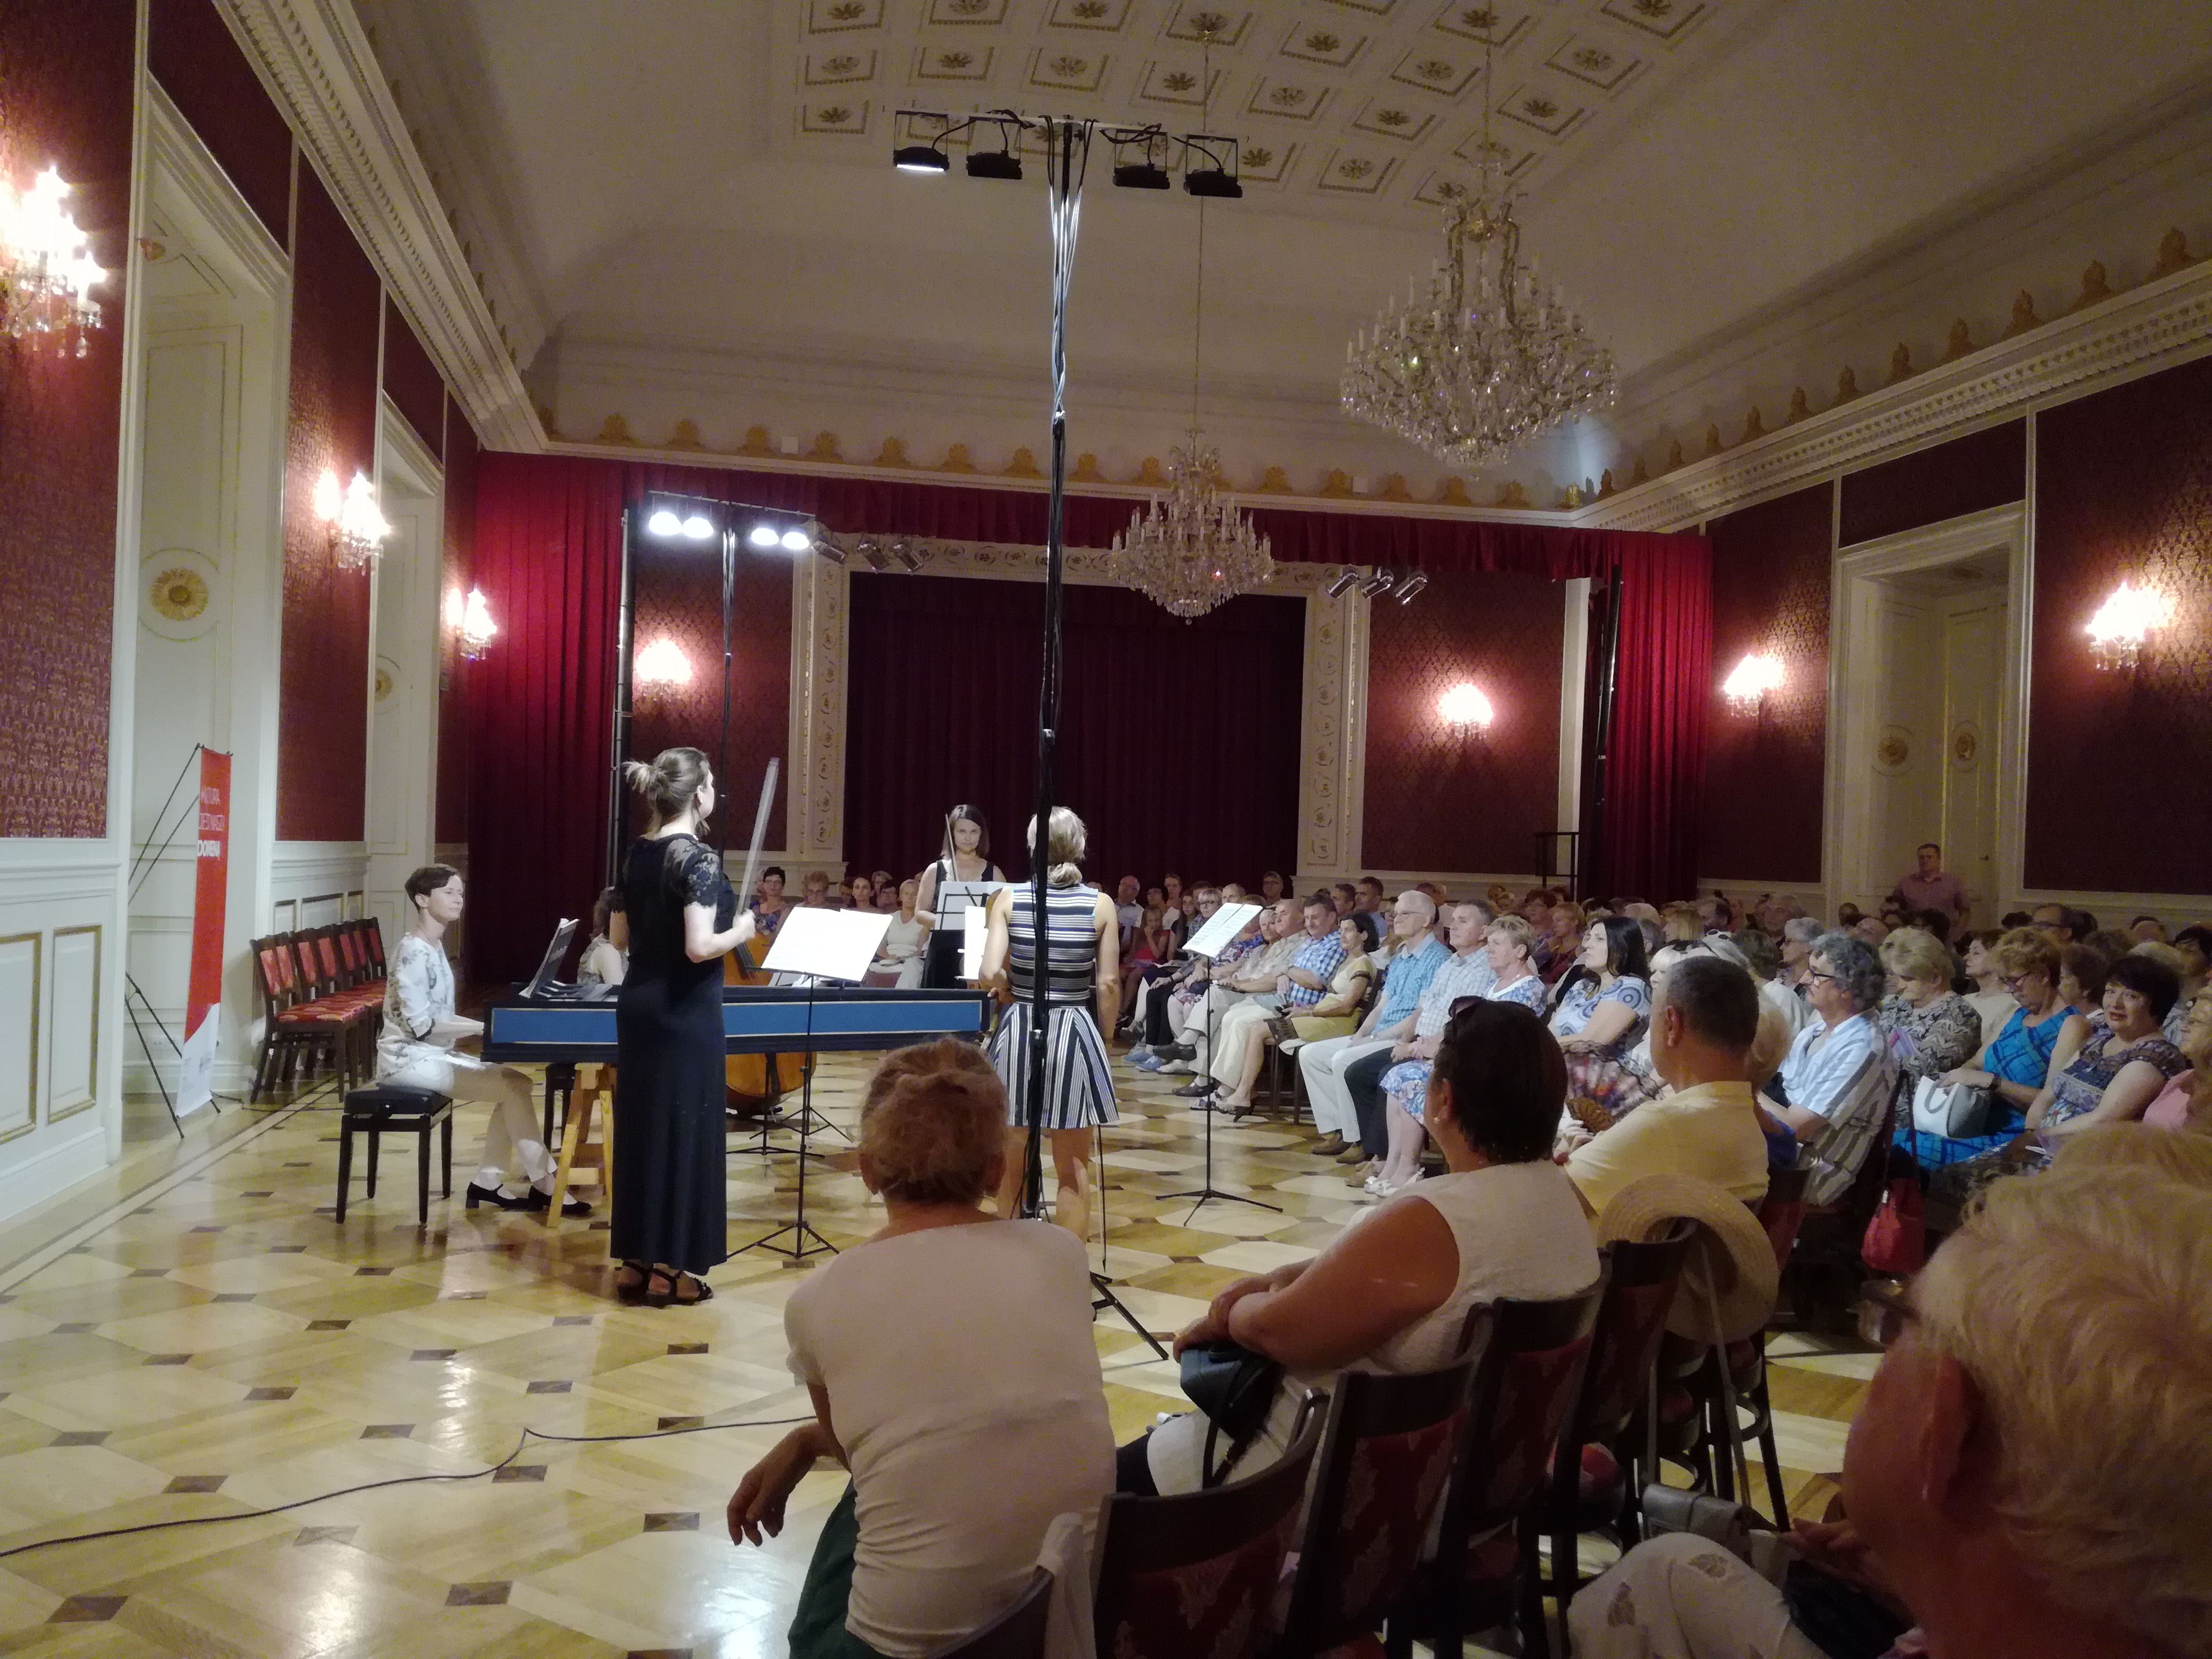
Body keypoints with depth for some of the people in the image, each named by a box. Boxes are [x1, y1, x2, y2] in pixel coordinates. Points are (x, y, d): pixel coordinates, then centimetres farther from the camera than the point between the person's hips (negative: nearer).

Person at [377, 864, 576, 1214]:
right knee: (512, 1088, -17)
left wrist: (487, 1027, 4)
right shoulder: (413, 953, -17)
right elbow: (420, 1024, -23)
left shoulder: (434, 948, 12)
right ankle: (546, 1186, -10)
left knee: (517, 1081, -2)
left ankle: (488, 1181, 1)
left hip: (434, 1053, 9)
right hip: (409, 1058, -9)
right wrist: (482, 1028, -22)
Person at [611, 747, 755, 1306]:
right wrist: (741, 932, -7)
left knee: (643, 1127, 13)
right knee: (684, 1129, 1)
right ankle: (670, 1268, 8)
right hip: (685, 1013, -8)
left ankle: (635, 1260, 21)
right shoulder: (700, 857, -17)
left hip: (638, 1005, 8)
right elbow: (700, 947, -24)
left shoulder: (638, 853, 7)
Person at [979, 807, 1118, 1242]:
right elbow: (1108, 985, -5)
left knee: (1011, 1162, 16)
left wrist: (1014, 998, 8)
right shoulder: (1100, 904, -4)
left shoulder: (1009, 898, -4)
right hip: (1075, 1033, -1)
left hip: (1017, 1032, 1)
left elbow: (991, 975, -12)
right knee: (1073, 1168, 7)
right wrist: (1106, 1038, 8)